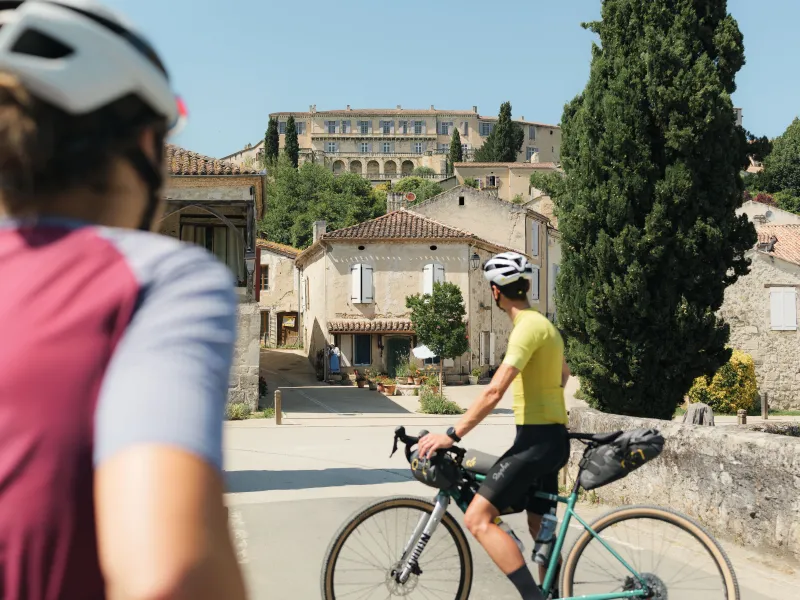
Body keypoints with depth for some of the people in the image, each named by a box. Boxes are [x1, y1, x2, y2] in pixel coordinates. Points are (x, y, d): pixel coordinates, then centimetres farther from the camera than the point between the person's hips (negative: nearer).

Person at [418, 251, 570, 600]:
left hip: (537, 440, -10)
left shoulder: (528, 327, -17)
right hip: (549, 438, 11)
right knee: (540, 528, 17)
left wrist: (452, 435, -27)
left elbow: (495, 390, -27)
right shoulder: (542, 324, 15)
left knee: (478, 519, -17)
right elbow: (564, 373, 35)